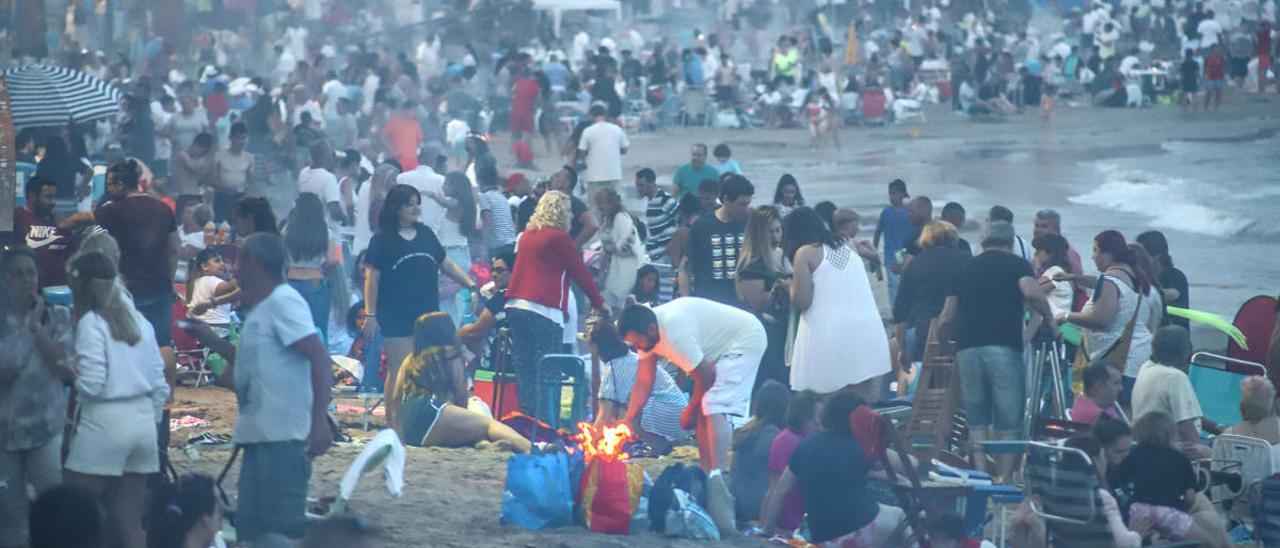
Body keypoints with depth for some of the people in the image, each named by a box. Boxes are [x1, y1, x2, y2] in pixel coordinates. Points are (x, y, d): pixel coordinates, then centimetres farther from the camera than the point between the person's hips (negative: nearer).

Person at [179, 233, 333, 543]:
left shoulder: (283, 302, -10)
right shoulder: (261, 309, 20)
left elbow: (320, 360, -18)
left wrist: (319, 420, -27)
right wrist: (211, 340, 29)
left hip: (282, 438, -10)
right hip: (259, 436, 10)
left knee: (282, 529, -11)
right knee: (251, 529, 12)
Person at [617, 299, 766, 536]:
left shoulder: (676, 332, -33)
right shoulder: (647, 332, -5)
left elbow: (705, 378, -22)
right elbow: (643, 383, 2)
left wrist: (690, 411, -6)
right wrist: (627, 423, -3)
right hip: (722, 348, 10)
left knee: (714, 407, -23)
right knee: (703, 411, 8)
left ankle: (717, 483, -34)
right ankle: (707, 474, 14)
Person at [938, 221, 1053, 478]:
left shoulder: (966, 267, 18)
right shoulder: (1016, 264, 8)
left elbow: (947, 317, 16)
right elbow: (1031, 293, -13)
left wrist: (937, 342, 32)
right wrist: (1049, 317, 3)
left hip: (967, 348, 3)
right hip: (1004, 348, -3)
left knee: (976, 420, 10)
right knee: (1008, 423, 3)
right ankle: (1004, 478, 1)